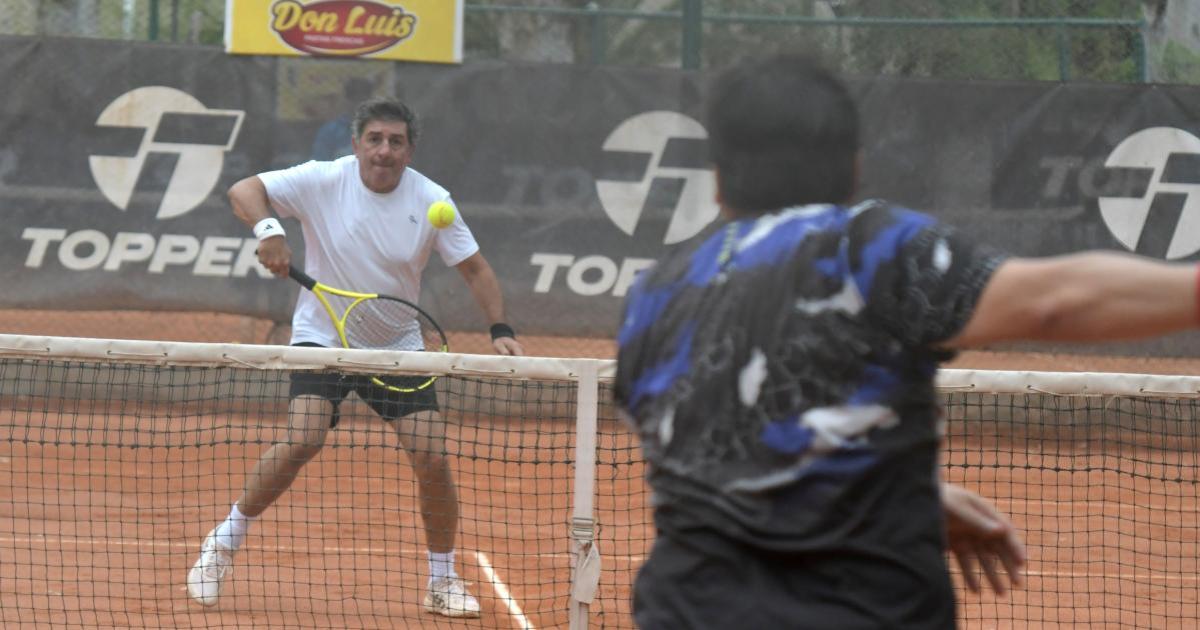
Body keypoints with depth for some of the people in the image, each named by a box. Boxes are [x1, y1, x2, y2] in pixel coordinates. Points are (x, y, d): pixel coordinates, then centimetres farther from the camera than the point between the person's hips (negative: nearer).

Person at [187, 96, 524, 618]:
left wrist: (500, 330, -15)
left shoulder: (431, 201, -8)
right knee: (303, 440, -23)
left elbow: (475, 269, -1)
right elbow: (242, 191, -15)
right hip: (322, 336, -2)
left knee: (432, 457, -9)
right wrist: (267, 228, -35)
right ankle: (224, 542, -4)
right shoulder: (323, 180, -13)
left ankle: (443, 581, 10)